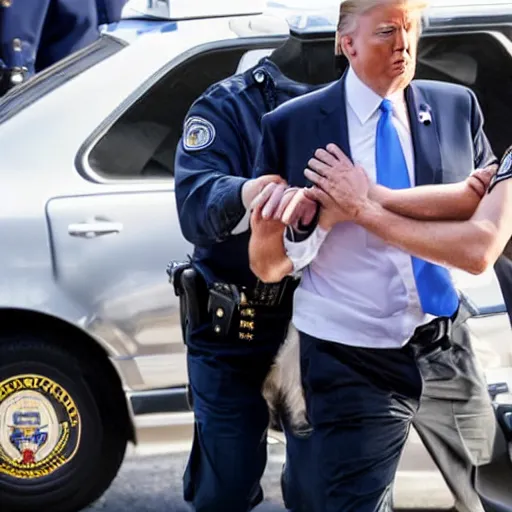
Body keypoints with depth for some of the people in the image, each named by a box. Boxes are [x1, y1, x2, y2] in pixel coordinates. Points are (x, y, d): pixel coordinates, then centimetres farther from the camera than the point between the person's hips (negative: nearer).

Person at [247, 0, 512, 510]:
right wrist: (276, 229, -25)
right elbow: (266, 268, -3)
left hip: (447, 352, 3)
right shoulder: (292, 126, -7)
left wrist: (365, 209, -18)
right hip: (351, 366, -3)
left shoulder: (457, 108, -2)